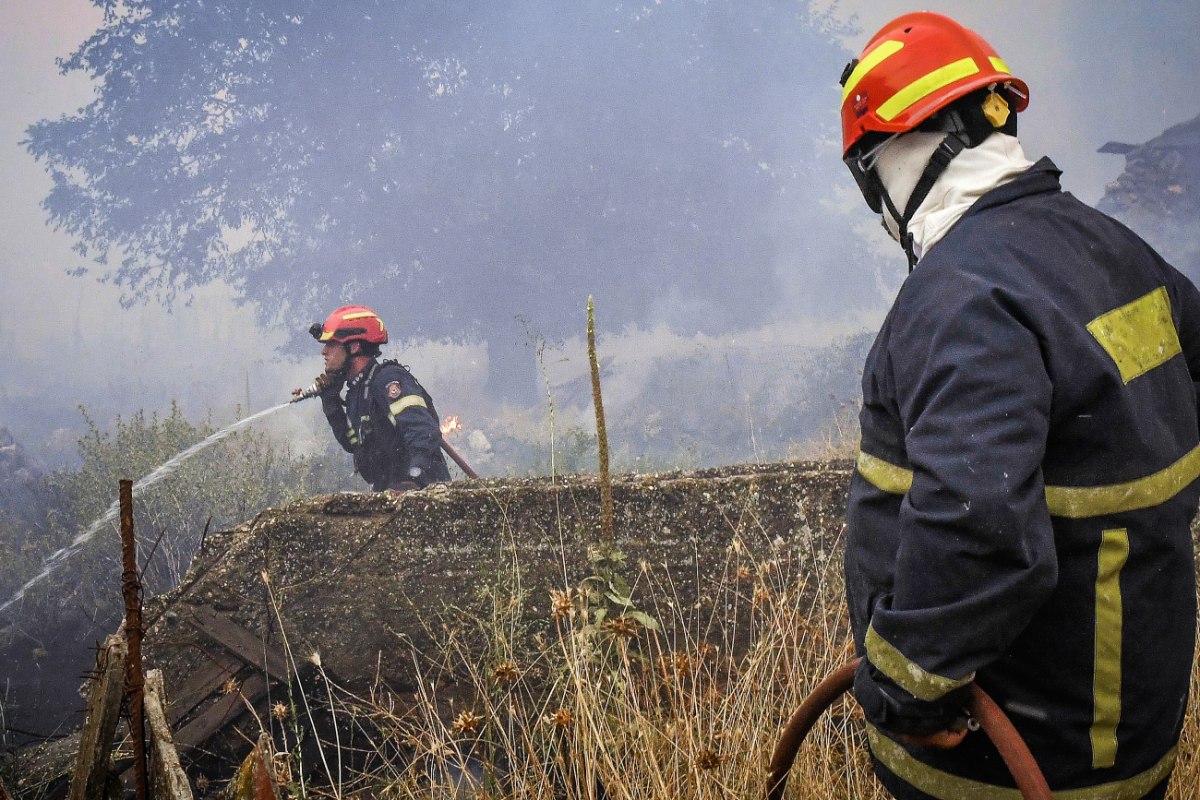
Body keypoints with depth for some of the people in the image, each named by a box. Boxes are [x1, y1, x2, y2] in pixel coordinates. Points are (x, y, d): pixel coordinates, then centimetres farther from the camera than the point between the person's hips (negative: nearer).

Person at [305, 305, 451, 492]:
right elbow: (352, 444, 22)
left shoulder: (388, 380, -13)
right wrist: (330, 401, 14)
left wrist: (414, 479, -39)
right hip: (390, 491, 9)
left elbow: (424, 431, -25)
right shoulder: (357, 388, 15)